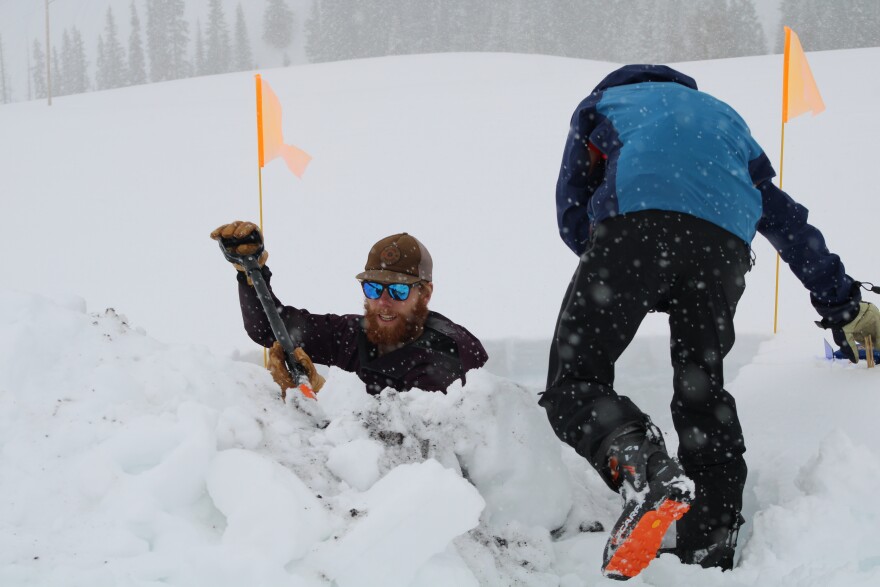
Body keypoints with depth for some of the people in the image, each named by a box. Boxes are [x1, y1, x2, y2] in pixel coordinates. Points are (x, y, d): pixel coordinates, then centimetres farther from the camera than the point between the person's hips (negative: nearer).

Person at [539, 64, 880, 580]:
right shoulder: (725, 118, 43)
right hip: (724, 242, 4)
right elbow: (789, 222, 42)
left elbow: (573, 217, 26)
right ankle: (711, 553, 7)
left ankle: (643, 468, -34)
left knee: (575, 379, -4)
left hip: (634, 219, -3)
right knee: (704, 393, 16)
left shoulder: (602, 103, 34)